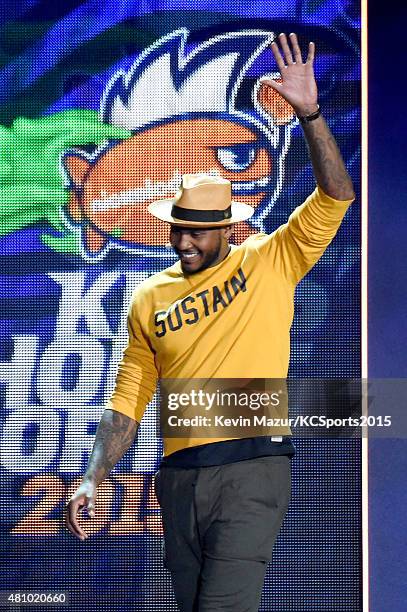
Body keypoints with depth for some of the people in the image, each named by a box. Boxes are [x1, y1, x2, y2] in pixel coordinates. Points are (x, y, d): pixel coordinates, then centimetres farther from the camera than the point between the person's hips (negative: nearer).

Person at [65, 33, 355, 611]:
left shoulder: (271, 262, 3)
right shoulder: (150, 299, 11)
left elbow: (336, 196, -7)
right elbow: (127, 401, 10)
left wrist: (309, 113, -17)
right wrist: (94, 479, -2)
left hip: (252, 469, -4)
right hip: (179, 476, 5)